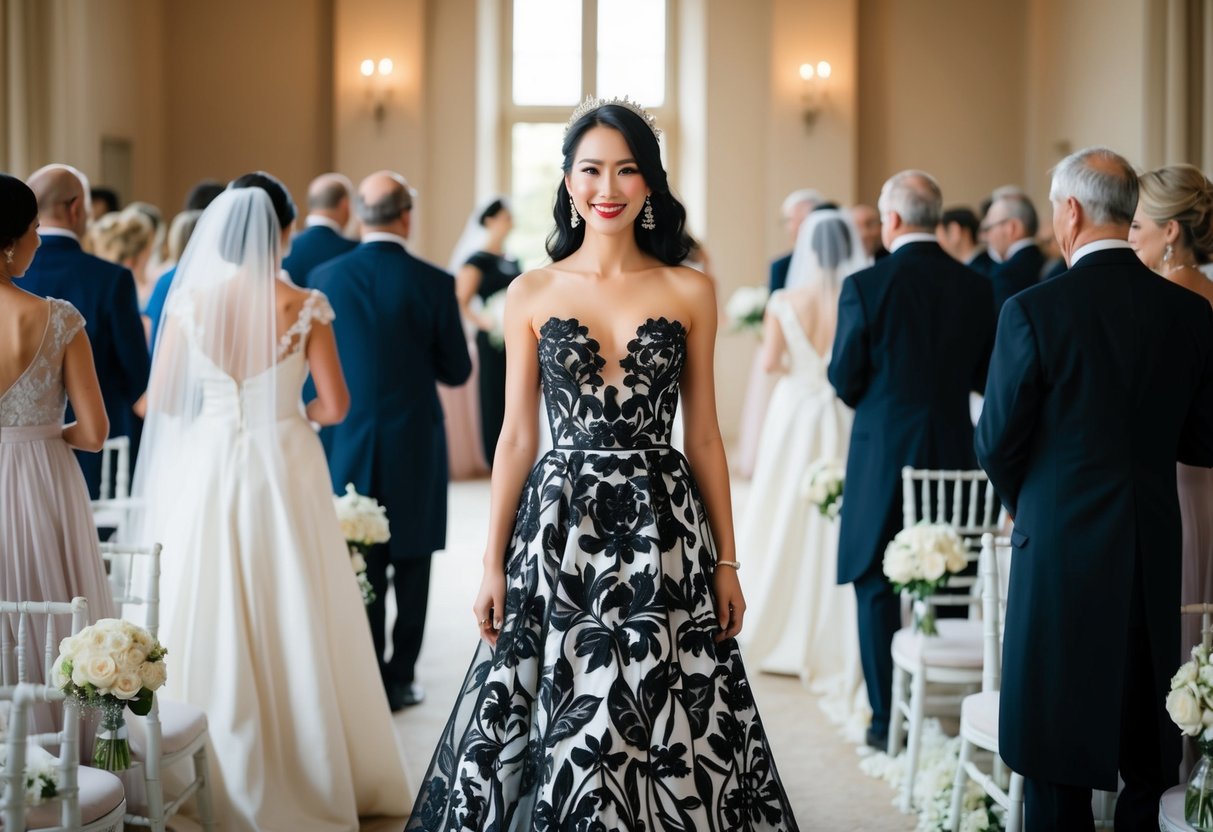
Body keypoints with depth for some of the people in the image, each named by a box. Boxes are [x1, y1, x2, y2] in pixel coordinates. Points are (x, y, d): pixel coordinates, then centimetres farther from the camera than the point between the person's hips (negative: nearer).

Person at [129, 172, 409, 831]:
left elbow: (162, 399, 0)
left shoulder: (189, 300, -5)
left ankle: (217, 779, 16)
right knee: (290, 624, 8)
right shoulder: (305, 307, -8)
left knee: (210, 623, 9)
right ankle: (302, 773, 16)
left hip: (206, 471, 1)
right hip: (284, 469, -1)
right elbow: (334, 405, -6)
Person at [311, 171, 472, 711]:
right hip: (414, 446, -2)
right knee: (411, 565, 8)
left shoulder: (325, 277, -4)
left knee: (360, 566, 8)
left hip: (348, 444, 2)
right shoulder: (433, 283, -10)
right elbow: (457, 370, -2)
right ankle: (400, 679, 11)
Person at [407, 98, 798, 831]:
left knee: (666, 729, 0)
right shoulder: (532, 295, 5)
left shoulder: (690, 293, 4)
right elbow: (517, 437, 6)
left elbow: (704, 434, 6)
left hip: (662, 531, 0)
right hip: (559, 529, 0)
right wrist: (493, 563, 1)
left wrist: (727, 561, 3)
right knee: (560, 730, 2)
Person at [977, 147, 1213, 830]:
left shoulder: (1034, 310, -13)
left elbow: (998, 442, -7)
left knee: (1058, 754, 5)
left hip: (1062, 545, -4)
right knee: (1146, 741, 15)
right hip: (1156, 552, 4)